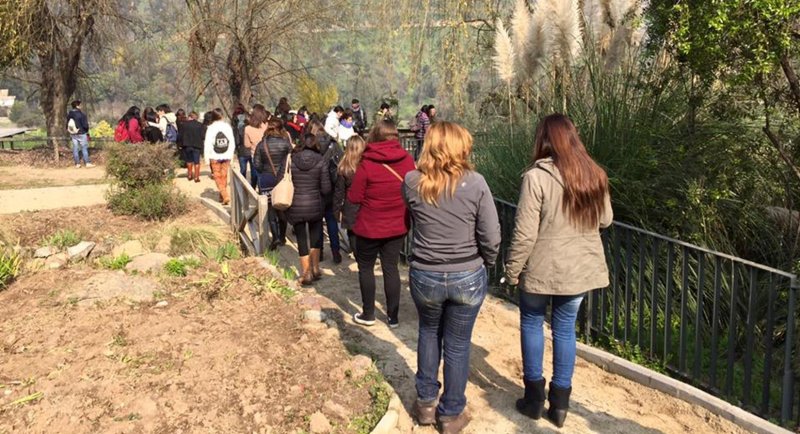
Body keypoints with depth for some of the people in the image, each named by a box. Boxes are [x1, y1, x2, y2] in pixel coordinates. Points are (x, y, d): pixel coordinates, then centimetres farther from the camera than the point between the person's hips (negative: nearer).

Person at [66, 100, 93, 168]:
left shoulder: (69, 114, 3)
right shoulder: (81, 114, -15)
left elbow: (67, 125, 10)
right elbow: (85, 125, -14)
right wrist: (87, 131, 4)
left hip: (73, 134, 5)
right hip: (81, 134, -5)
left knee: (75, 149, 7)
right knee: (84, 148, 0)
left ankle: (77, 164, 10)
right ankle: (87, 163, -1)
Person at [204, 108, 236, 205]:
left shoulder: (211, 128, -10)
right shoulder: (227, 126, -2)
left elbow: (207, 144, -9)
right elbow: (232, 142, 2)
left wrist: (207, 158, -3)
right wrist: (231, 155, 11)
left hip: (215, 157, -3)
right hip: (226, 156, 3)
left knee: (218, 177, 3)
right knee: (224, 177, 13)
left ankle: (226, 196, -11)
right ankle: (222, 196, 20)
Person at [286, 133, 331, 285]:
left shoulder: (290, 160, -6)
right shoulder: (320, 161, -7)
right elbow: (326, 188, -7)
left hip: (295, 206, 0)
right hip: (315, 205, 0)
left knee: (301, 238, 10)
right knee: (315, 236, 20)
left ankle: (306, 273, 11)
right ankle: (315, 269, 24)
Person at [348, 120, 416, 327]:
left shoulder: (367, 164, -16)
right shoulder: (407, 160, -6)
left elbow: (354, 197, -10)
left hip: (370, 226, -4)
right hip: (398, 225, 4)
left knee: (366, 267, 14)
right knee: (391, 268, 13)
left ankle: (368, 314, 23)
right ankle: (393, 316, 20)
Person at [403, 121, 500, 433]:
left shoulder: (412, 182, -9)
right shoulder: (475, 183, -14)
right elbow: (492, 237, -11)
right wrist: (485, 263, 6)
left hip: (425, 276, 1)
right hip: (468, 277, -1)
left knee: (428, 333, 26)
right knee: (457, 345, 15)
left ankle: (426, 403, 35)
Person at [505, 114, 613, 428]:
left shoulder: (536, 177, -18)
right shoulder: (594, 175, 0)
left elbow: (524, 234, -18)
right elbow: (605, 220, 13)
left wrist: (512, 269, -6)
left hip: (542, 268, -4)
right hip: (581, 268, 5)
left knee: (531, 322, 17)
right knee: (565, 329, 16)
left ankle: (534, 397, 24)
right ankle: (560, 403, 23)